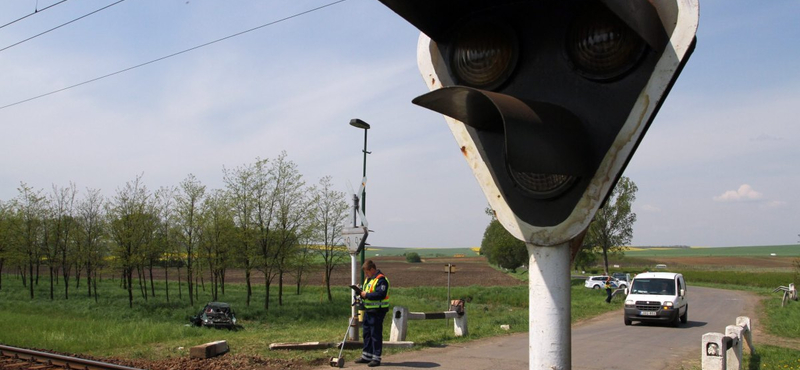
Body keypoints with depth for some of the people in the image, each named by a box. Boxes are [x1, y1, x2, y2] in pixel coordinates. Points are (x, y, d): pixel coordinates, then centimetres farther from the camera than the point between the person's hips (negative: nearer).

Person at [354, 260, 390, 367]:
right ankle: (366, 356, 25)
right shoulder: (368, 278, 16)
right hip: (368, 310, 10)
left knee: (376, 334, -5)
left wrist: (366, 295, -20)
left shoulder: (381, 279, -16)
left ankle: (376, 358, 2)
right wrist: (361, 291, 2)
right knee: (367, 334, 15)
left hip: (377, 312, -10)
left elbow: (381, 294, -26)